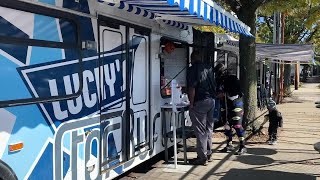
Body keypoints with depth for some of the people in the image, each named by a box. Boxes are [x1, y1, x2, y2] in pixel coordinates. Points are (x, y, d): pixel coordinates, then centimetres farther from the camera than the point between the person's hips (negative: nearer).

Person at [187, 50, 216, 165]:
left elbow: (192, 88, -17)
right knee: (209, 128, 15)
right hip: (211, 100, 8)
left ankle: (202, 157, 0)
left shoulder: (192, 69, -11)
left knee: (200, 130, -3)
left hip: (200, 102, -8)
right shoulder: (209, 68, 12)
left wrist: (191, 103, -12)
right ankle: (208, 154, 24)